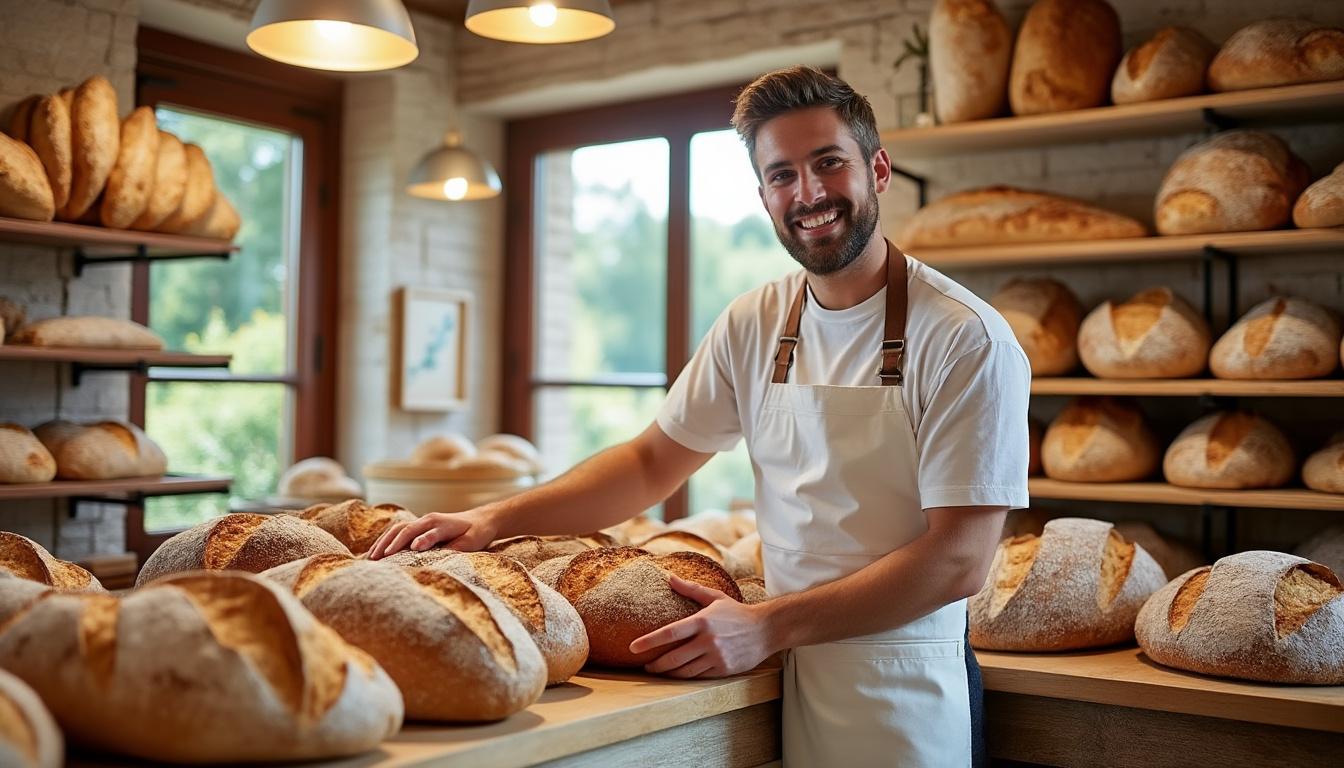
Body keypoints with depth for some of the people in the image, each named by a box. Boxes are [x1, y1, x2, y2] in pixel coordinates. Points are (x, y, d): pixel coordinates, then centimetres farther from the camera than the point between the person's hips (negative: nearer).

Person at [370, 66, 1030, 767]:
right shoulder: (753, 325, 2)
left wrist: (769, 626, -21)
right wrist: (494, 519, -3)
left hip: (902, 693, -4)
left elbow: (958, 559, -17)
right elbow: (652, 461, 9)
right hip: (789, 681, 5)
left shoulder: (965, 339, -14)